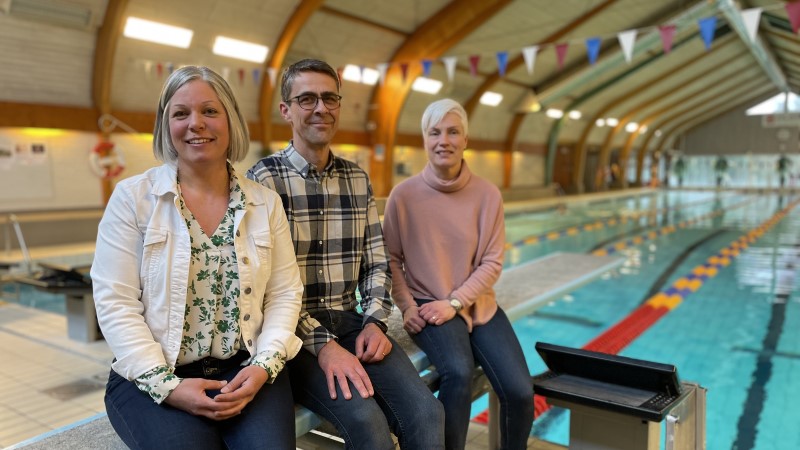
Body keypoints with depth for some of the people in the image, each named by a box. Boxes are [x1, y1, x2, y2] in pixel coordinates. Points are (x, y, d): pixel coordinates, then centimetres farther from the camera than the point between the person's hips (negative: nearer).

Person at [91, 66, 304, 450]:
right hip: (152, 377, -1)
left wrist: (264, 366, -12)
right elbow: (115, 304, -7)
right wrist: (167, 385, -15)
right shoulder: (132, 198, -3)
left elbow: (285, 294, 3)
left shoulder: (266, 202, 4)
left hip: (246, 370, 2)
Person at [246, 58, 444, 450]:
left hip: (351, 322, 5)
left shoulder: (358, 178, 11)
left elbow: (376, 261, 13)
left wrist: (375, 321, -4)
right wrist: (321, 343, -19)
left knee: (426, 413, -17)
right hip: (294, 331, -4)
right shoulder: (264, 178, -5)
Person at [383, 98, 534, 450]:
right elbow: (391, 259, 2)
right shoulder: (404, 195, -5)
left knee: (520, 391, -14)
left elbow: (492, 263, -2)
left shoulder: (487, 194, -2)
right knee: (459, 372, -30)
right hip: (428, 306, -2)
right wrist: (407, 306, -10)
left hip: (478, 305, 2)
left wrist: (454, 302, -13)